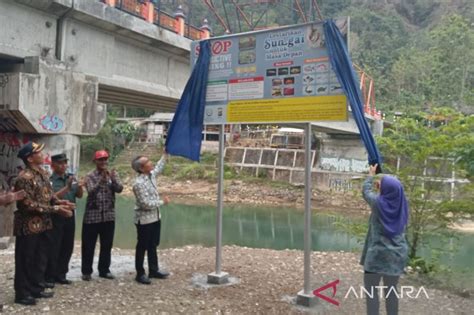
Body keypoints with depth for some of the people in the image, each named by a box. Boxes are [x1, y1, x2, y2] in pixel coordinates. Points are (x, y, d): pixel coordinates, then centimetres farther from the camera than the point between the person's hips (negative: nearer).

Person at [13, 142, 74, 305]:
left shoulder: (43, 173, 8)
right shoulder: (24, 178, -20)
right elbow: (28, 205, -23)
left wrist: (59, 202, -5)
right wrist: (55, 209, -23)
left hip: (42, 224, 8)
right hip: (28, 226, -8)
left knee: (40, 259, 17)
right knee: (25, 261, 4)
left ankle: (37, 289, 30)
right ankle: (22, 294, 17)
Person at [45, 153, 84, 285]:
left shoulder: (71, 177, 8)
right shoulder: (50, 180, -9)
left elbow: (79, 195, 9)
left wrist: (80, 187, -12)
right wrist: (67, 187, -27)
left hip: (69, 216, 6)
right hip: (55, 217, -6)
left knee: (67, 247, 11)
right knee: (53, 248, -1)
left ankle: (60, 274, 22)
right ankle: (49, 277, 9)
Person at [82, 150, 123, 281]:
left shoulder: (113, 174, 5)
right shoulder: (90, 176, -3)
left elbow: (119, 189, -9)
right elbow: (91, 191, -18)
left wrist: (112, 178, -27)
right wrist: (102, 179, -30)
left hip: (109, 215, 3)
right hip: (92, 215, -3)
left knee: (107, 245, 10)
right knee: (89, 245, 5)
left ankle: (104, 270, 22)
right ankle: (86, 271, 16)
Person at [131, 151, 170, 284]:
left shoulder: (151, 174, 1)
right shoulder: (139, 183, -24)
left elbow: (159, 168, 25)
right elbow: (146, 204, -25)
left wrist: (165, 154, 20)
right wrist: (162, 202, -16)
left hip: (155, 217, 9)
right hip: (144, 220, -8)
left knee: (153, 245, 18)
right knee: (142, 247, 5)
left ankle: (153, 270, 30)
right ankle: (140, 274, 17)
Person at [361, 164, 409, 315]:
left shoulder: (378, 202, -13)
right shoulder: (401, 203, -3)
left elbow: (366, 191, 7)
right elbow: (394, 189, 19)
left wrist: (371, 175, 23)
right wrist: (380, 178, 27)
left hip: (378, 254, -5)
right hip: (397, 254, 5)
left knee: (371, 289, 6)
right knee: (391, 290, 16)